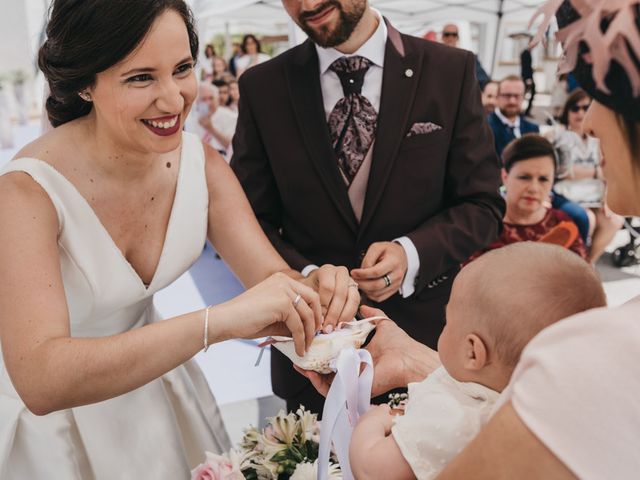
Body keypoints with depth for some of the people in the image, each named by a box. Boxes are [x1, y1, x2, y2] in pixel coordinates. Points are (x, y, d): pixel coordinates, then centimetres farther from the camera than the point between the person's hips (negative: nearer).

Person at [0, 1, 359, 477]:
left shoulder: (200, 163, -15)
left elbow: (274, 276, -17)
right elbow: (39, 379, -41)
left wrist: (314, 289, -40)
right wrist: (219, 320, -51)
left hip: (151, 383, 5)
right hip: (52, 419, -4)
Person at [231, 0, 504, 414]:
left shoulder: (451, 70, -5)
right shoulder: (262, 87, -3)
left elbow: (482, 206, -2)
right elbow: (252, 220, -1)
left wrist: (411, 254, -19)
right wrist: (306, 276, -18)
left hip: (427, 333, 0)